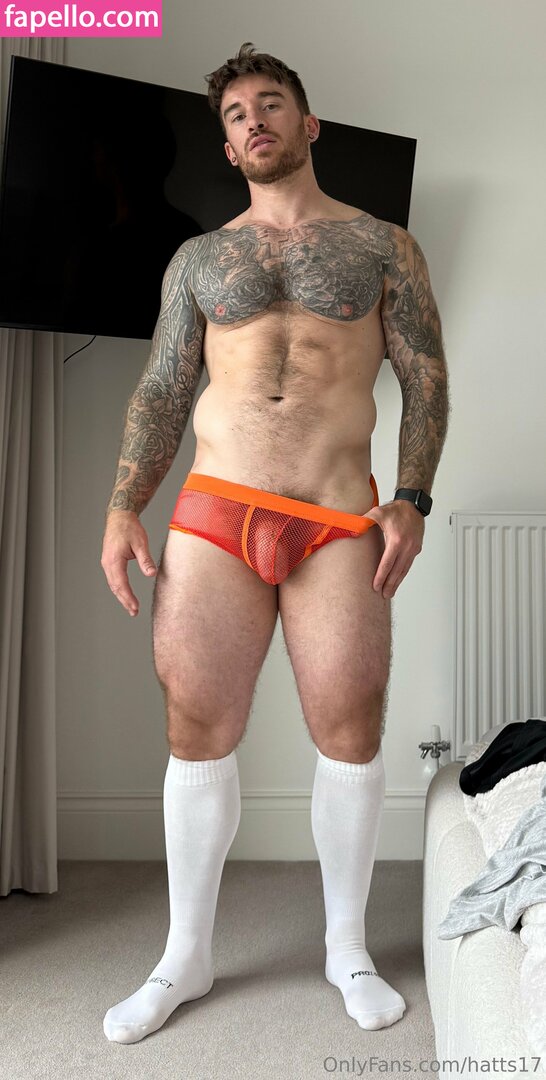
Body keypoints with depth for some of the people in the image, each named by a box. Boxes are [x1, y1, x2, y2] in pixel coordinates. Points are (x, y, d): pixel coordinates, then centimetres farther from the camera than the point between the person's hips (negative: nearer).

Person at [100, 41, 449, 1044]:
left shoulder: (383, 245, 12)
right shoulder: (198, 257, 16)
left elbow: (426, 377, 7)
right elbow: (161, 391, 12)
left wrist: (411, 499, -6)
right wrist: (122, 509, 1)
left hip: (340, 524, -1)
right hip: (214, 513, 2)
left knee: (350, 734, 2)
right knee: (197, 733, 3)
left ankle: (349, 950, 23)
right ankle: (186, 955, 22)